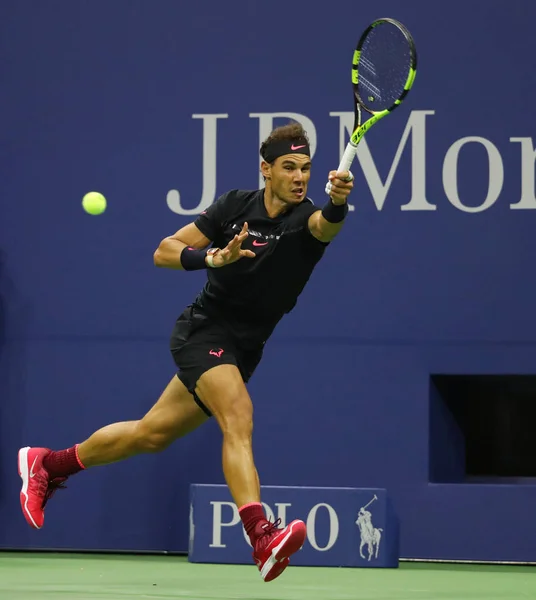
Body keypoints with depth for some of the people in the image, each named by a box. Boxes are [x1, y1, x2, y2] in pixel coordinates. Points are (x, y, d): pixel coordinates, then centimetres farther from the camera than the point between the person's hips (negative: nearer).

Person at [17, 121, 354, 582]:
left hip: (240, 351, 4)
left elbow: (326, 225, -35)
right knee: (238, 418, -27)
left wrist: (338, 202, -58)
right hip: (203, 331, -4)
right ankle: (262, 539, -43)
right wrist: (213, 257, -22)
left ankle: (46, 465, 33)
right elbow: (165, 251, -3)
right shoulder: (235, 205, -7)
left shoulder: (306, 220, -9)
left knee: (151, 434, 13)